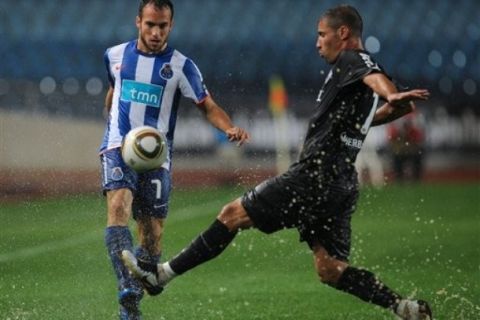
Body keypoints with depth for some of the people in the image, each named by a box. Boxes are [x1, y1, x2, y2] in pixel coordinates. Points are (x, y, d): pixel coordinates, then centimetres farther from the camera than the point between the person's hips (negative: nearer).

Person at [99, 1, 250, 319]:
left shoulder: (181, 66, -1)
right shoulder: (115, 55, 8)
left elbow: (208, 105, -3)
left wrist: (230, 128, -22)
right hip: (119, 149, 0)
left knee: (152, 233, 0)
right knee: (118, 206, -26)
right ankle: (128, 290, -39)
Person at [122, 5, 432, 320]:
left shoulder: (351, 60, -6)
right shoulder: (364, 66, 20)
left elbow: (377, 78, -30)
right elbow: (401, 109, 34)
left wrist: (392, 96, -51)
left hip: (314, 174, -9)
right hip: (343, 184, 9)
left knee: (234, 214, -2)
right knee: (330, 269, 6)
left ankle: (163, 273, 2)